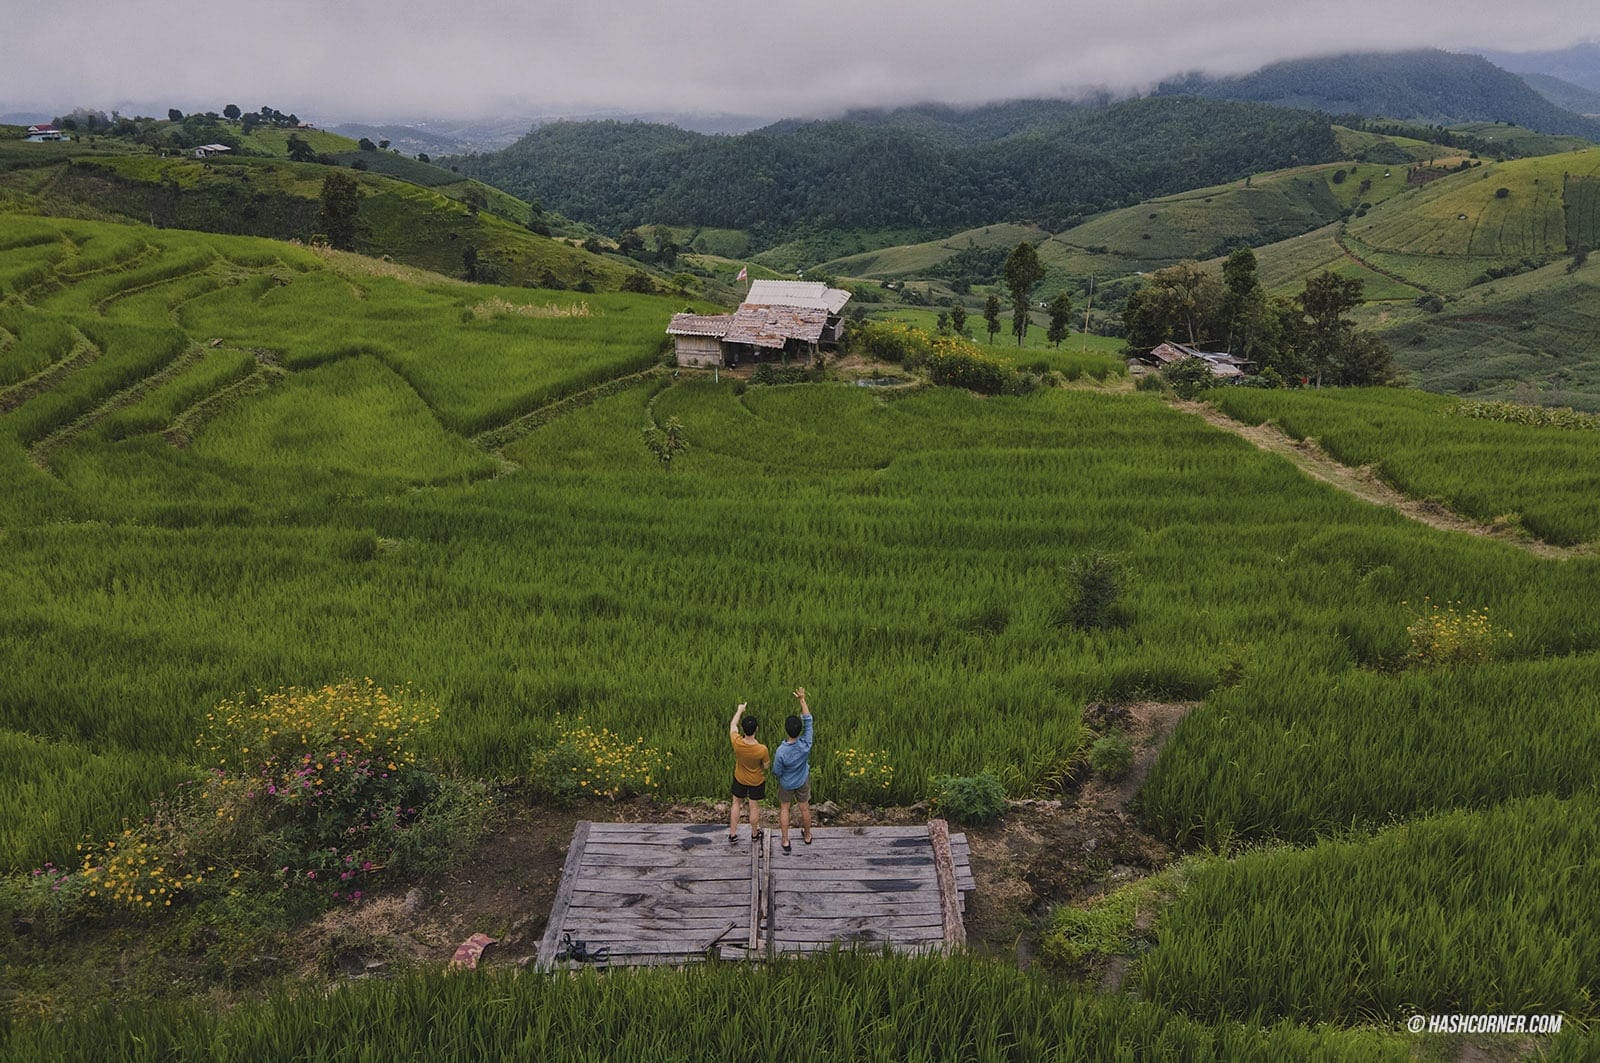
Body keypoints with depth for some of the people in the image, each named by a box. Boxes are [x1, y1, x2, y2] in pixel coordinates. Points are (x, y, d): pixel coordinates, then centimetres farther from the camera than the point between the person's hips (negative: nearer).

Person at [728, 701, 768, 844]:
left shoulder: (737, 743, -32)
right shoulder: (762, 749, -36)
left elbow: (732, 725, -11)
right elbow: (766, 766, -16)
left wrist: (740, 710, 4)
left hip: (740, 779, 1)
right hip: (757, 781, -1)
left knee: (736, 803, 23)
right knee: (754, 806, 19)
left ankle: (733, 834, 32)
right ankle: (754, 834, 40)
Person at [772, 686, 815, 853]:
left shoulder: (781, 751, -37)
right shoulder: (806, 744, -33)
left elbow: (777, 772, -21)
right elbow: (808, 720, -24)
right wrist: (802, 699, -23)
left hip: (786, 783, -2)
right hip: (803, 782, 2)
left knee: (784, 809, 21)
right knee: (805, 808, 23)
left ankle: (785, 840, 32)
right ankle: (807, 836, 44)